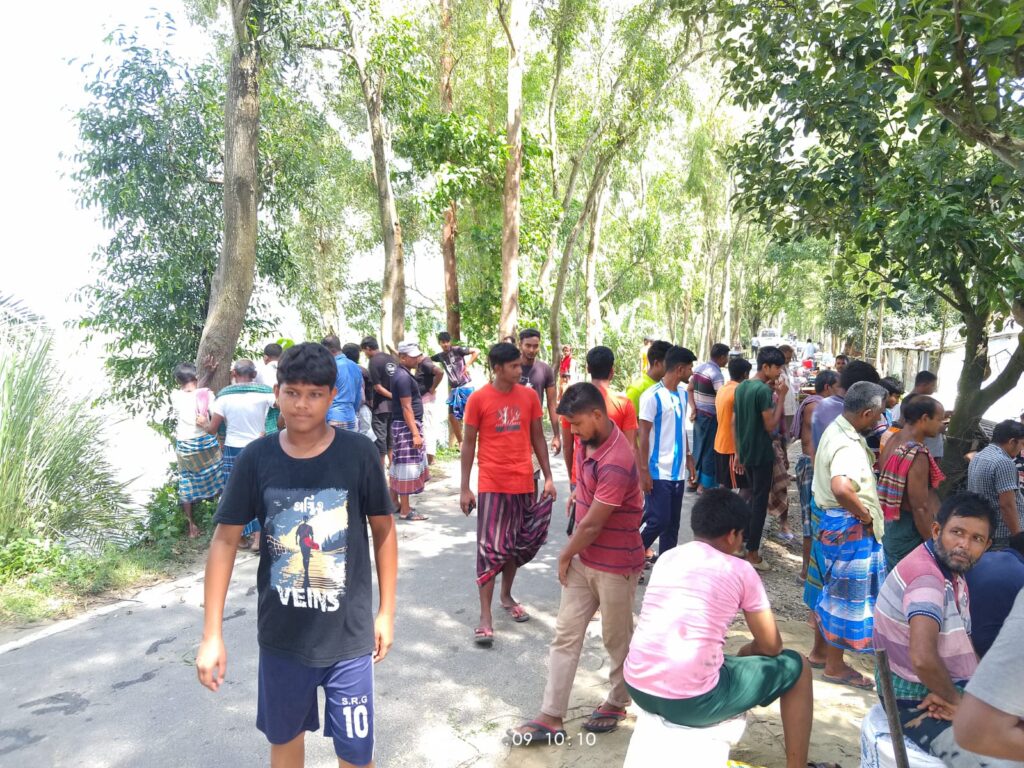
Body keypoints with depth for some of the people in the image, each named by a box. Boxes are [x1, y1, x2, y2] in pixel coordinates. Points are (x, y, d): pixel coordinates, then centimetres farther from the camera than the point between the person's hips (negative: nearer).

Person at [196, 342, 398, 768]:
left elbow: (383, 530, -2)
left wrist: (386, 611, 0)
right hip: (281, 635, 2)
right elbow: (225, 540, -3)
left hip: (348, 634, -2)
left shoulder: (359, 454, -13)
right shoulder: (256, 459, -9)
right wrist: (212, 632, -6)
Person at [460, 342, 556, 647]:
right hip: (492, 484, -4)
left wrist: (548, 477, 5)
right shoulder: (478, 398, -7)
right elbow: (468, 443, -2)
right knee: (490, 548, -3)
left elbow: (538, 438, 9)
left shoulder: (529, 396, 2)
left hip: (524, 483, 4)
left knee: (517, 544, 15)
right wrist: (465, 488, -4)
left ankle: (506, 596, 35)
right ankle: (485, 617, 4)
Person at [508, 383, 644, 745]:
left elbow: (591, 525, -23)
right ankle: (551, 717, 15)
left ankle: (617, 703, 36)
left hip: (615, 565, -8)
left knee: (616, 639, 13)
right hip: (583, 558, 8)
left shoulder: (615, 464, -29)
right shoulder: (588, 441, 0)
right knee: (566, 635, 8)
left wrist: (565, 555, -9)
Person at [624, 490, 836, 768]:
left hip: (637, 687, 6)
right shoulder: (739, 570, -2)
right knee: (796, 667, 15)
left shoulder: (666, 558, 12)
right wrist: (746, 651, 28)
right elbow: (771, 646, 6)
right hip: (691, 701, -6)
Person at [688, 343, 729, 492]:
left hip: (698, 413, 8)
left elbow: (689, 389, 9)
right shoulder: (716, 374, -18)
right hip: (709, 416, -8)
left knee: (698, 447, 18)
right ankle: (704, 485, 8)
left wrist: (693, 407, 2)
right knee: (709, 449, 2)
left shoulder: (699, 367, 8)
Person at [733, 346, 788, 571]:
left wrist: (737, 453, 15)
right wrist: (781, 397, -14)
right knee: (760, 502, 1)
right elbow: (770, 426, -19)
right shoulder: (764, 390, -18)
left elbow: (734, 422, 10)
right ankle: (752, 554, 6)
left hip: (745, 452, 8)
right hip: (761, 454, -8)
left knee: (753, 498, 21)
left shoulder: (741, 387, 7)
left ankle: (744, 542, 28)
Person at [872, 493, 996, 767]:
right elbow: (922, 658, -39)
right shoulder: (925, 576, -26)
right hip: (917, 703, -9)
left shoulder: (953, 570, 5)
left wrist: (955, 695, -9)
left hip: (940, 693, 10)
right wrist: (955, 699, -20)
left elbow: (963, 644, 9)